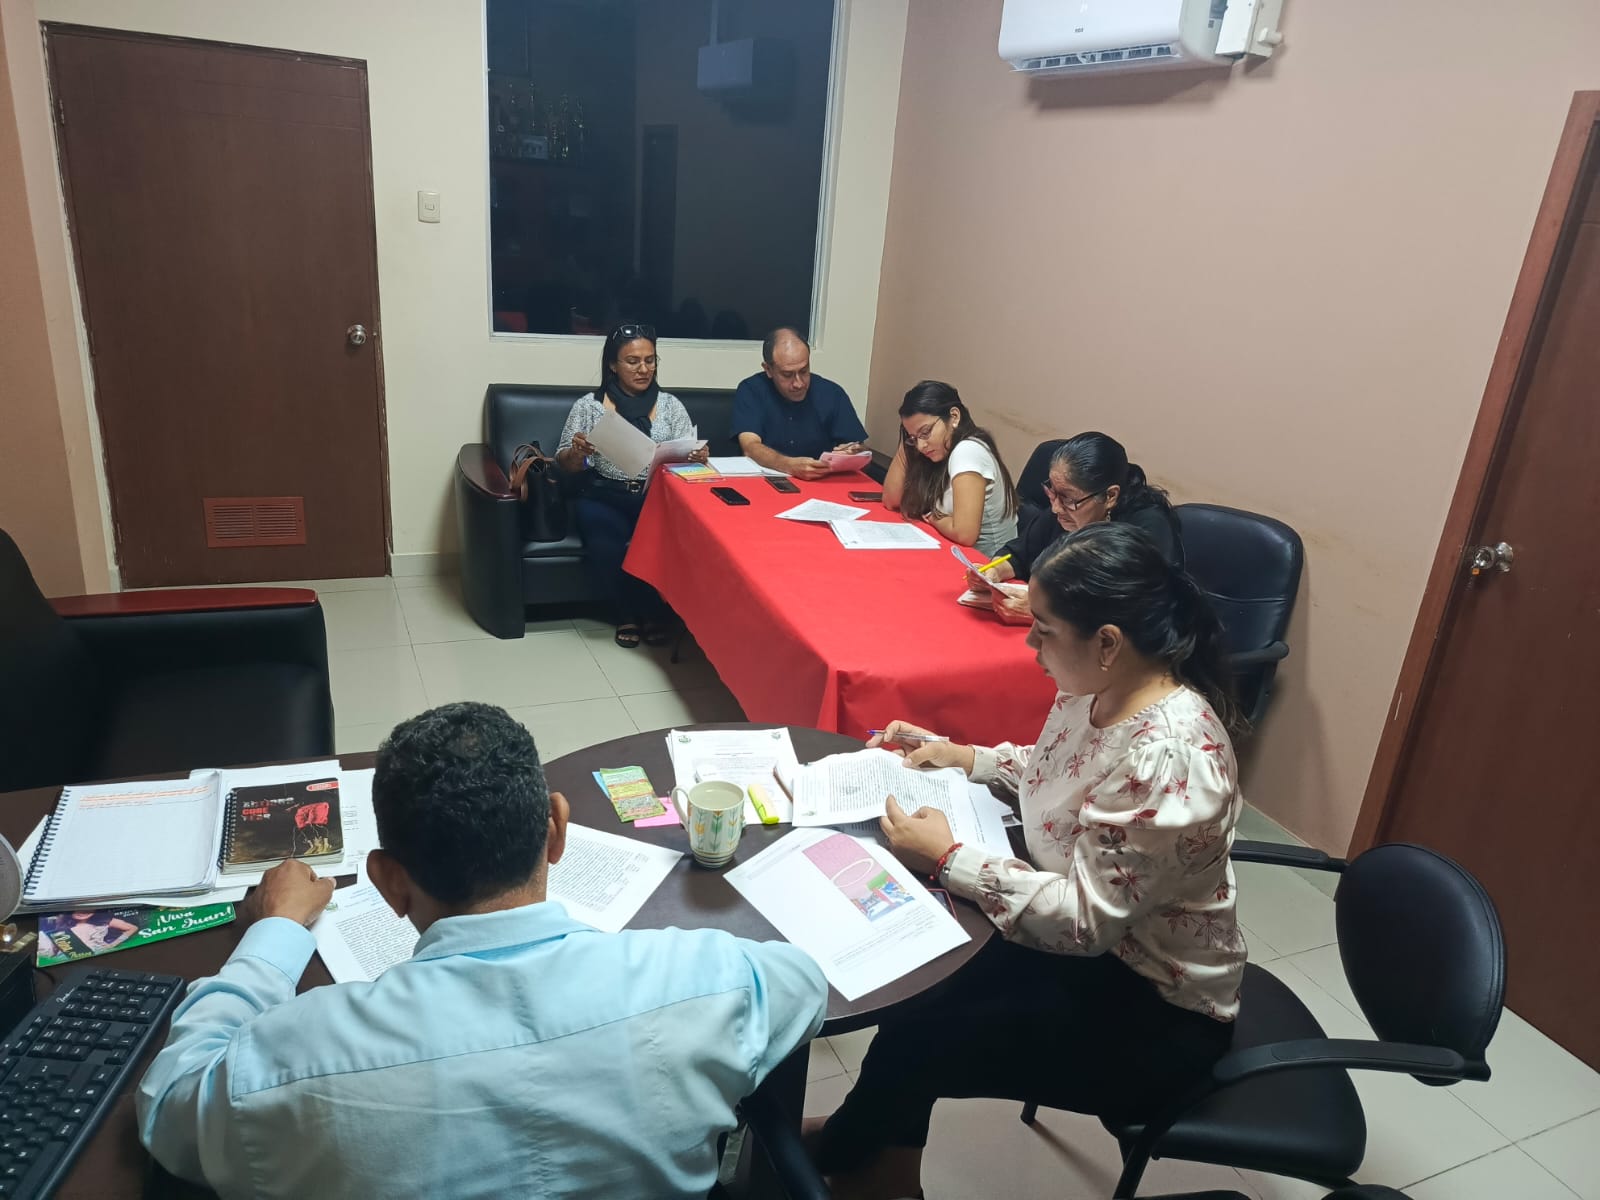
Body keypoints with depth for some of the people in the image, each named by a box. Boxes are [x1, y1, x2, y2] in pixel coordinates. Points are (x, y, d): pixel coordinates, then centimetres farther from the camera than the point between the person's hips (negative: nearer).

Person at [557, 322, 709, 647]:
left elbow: (688, 454, 7)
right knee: (607, 547, -32)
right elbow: (565, 465, 5)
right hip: (603, 497, -1)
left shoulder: (671, 405, 9)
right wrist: (577, 452, -18)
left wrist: (698, 456, -17)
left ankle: (654, 612, -6)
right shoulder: (589, 405, 4)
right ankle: (625, 615, -5)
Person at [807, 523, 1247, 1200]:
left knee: (918, 1041, -9)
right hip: (1092, 938, 8)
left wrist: (947, 858, -26)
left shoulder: (1169, 760, -34)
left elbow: (1083, 921, -30)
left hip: (1154, 1014, -8)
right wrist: (959, 756, 0)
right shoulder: (1094, 688, -8)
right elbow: (1054, 772, 13)